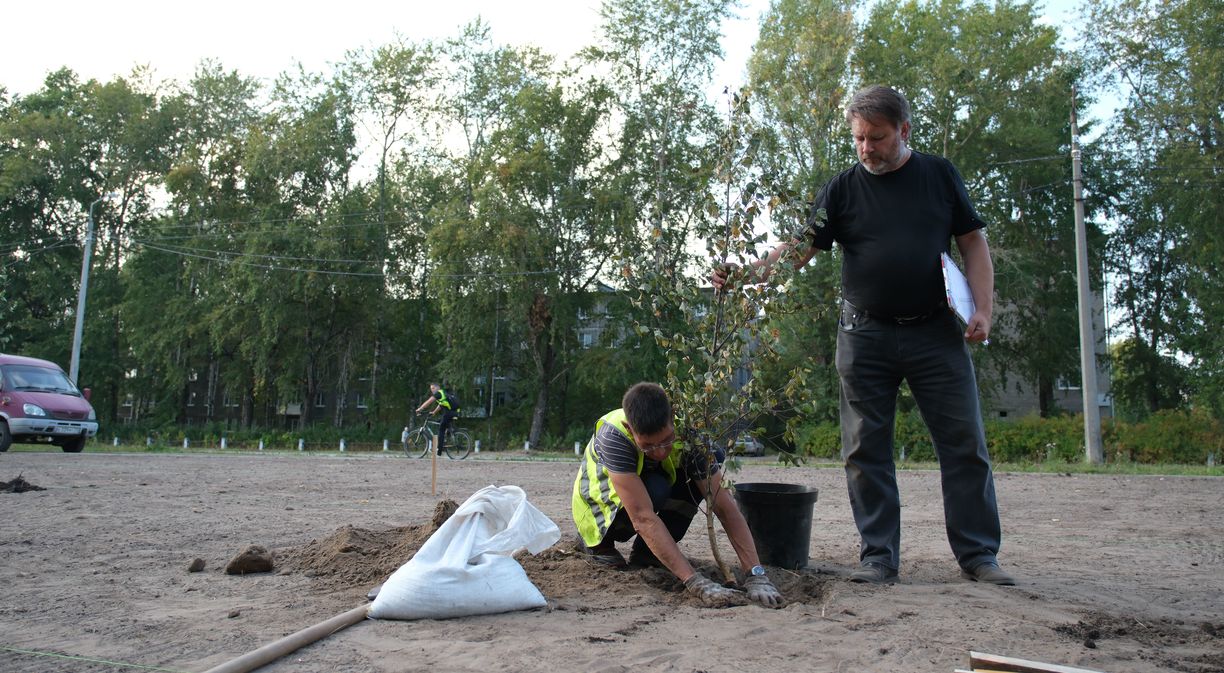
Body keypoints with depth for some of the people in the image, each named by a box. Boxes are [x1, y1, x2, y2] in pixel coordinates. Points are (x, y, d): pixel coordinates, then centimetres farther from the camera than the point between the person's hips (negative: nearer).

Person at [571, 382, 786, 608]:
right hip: (599, 505, -4)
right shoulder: (613, 436, -38)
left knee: (714, 457, -19)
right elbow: (644, 517, -44)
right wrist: (697, 583, -50)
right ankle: (599, 542, -5)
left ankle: (645, 550, -7)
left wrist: (756, 575, -41)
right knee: (655, 489, -37)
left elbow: (725, 506, -30)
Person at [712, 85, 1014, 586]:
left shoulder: (940, 176, 8)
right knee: (866, 450, 1)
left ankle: (979, 555, 13)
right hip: (865, 336, 0)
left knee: (965, 444, 1)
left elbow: (973, 243, 9)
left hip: (936, 333, 0)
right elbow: (800, 248, 0)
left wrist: (983, 309, -3)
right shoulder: (843, 189, 6)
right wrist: (744, 274, -15)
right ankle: (879, 556, 11)